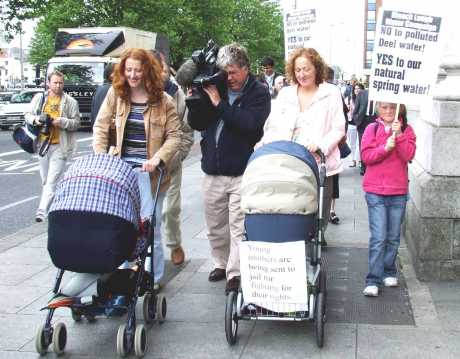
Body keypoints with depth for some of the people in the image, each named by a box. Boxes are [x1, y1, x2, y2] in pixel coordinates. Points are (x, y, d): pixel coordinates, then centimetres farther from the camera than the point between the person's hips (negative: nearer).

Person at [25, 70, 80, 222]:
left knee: (52, 181, -11)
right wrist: (35, 119, -11)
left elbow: (76, 123, -2)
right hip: (42, 143, 4)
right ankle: (49, 207, 30)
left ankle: (42, 211, -14)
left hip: (60, 146, -4)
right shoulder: (39, 98, 7)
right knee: (45, 180, 14)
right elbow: (27, 115, 11)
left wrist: (61, 121, -18)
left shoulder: (70, 102, -1)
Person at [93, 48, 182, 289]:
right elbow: (100, 127, 5)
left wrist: (158, 158, -18)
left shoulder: (163, 100, -4)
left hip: (149, 171, -3)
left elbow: (175, 136, -4)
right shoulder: (115, 94, 3)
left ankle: (154, 277, 14)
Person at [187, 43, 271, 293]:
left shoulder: (258, 92, -2)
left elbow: (249, 123, -20)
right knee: (215, 224, 14)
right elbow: (194, 123, 10)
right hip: (212, 170, 5)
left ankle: (235, 273, 2)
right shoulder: (215, 87, 8)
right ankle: (221, 264, 30)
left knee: (239, 225, -5)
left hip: (242, 172, -5)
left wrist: (219, 103, -20)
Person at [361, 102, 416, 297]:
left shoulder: (406, 130, 5)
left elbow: (408, 155, -8)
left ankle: (389, 272, 30)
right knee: (378, 237, -7)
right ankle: (373, 280, -3)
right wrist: (385, 147, -20)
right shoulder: (372, 129, 1)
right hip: (375, 191, -2)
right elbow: (365, 156, -7)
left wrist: (399, 135, -17)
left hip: (398, 192, 2)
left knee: (393, 237, 12)